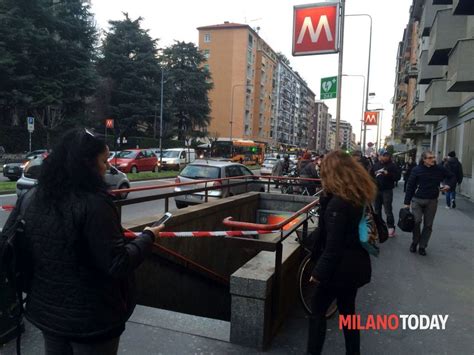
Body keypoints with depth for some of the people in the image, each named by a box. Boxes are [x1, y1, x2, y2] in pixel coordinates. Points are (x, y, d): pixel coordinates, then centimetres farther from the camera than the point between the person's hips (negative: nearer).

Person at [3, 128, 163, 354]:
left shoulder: (31, 198, -4)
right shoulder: (93, 204, -26)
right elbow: (117, 264, -25)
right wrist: (148, 237, -11)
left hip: (45, 310, 7)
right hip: (91, 317, -6)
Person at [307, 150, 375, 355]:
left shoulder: (338, 203, -23)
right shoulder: (358, 195, 4)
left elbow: (333, 244, -24)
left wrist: (320, 271, -18)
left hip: (340, 267, -9)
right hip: (355, 264, 9)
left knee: (318, 309, 8)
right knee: (347, 309, 21)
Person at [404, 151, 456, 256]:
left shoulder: (440, 169, -1)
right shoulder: (416, 170, -7)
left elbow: (452, 177, 15)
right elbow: (410, 186, -4)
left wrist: (449, 185, -7)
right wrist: (407, 202, -4)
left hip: (432, 201, 2)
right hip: (417, 200, -2)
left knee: (428, 225, 7)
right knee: (416, 221, -14)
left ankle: (422, 246, 19)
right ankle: (415, 242, 11)